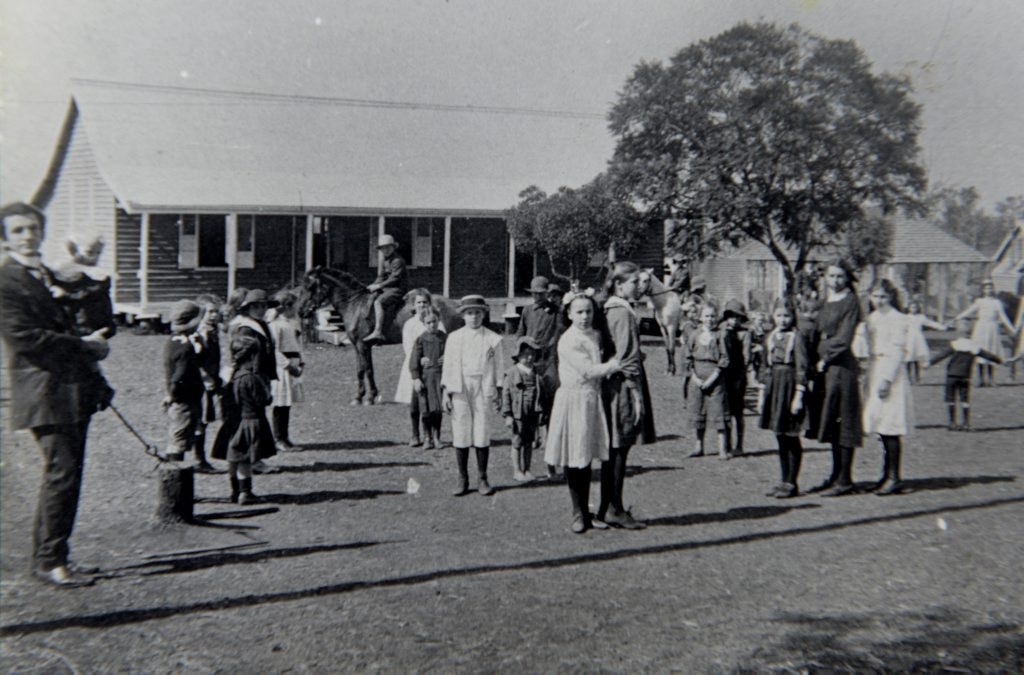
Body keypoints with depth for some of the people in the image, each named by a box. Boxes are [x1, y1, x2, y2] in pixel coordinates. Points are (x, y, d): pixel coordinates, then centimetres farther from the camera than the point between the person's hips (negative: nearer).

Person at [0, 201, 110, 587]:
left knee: (66, 475, 11)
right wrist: (85, 346, -12)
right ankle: (50, 560, 3)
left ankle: (50, 556, 21)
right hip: (45, 393, -9)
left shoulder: (51, 277, 20)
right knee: (62, 473, -9)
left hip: (73, 390, 9)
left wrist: (93, 344, 7)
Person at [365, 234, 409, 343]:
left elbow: (394, 278, -20)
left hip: (397, 289, -10)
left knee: (378, 302, -29)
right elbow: (381, 278, 20)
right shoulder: (383, 261, 17)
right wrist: (373, 286, 0)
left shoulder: (398, 261, -11)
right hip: (385, 289, 10)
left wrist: (379, 286, -23)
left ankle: (378, 332, -38)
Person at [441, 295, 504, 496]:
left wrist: (498, 392, 3)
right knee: (460, 434, 2)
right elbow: (448, 366, 7)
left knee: (482, 435, 0)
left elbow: (498, 366, 7)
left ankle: (482, 479, 12)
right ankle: (462, 480, 12)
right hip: (460, 389, 1)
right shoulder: (454, 338, 6)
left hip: (483, 389, -1)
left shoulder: (493, 338, 4)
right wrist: (446, 392, 2)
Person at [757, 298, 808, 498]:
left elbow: (801, 368, -10)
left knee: (791, 437, 1)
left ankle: (792, 483, 9)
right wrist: (761, 394, 12)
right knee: (780, 438, 11)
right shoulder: (770, 338, 11)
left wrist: (798, 396, -15)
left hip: (790, 386, -6)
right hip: (773, 386, 6)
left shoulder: (797, 337, -7)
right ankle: (784, 481, 20)